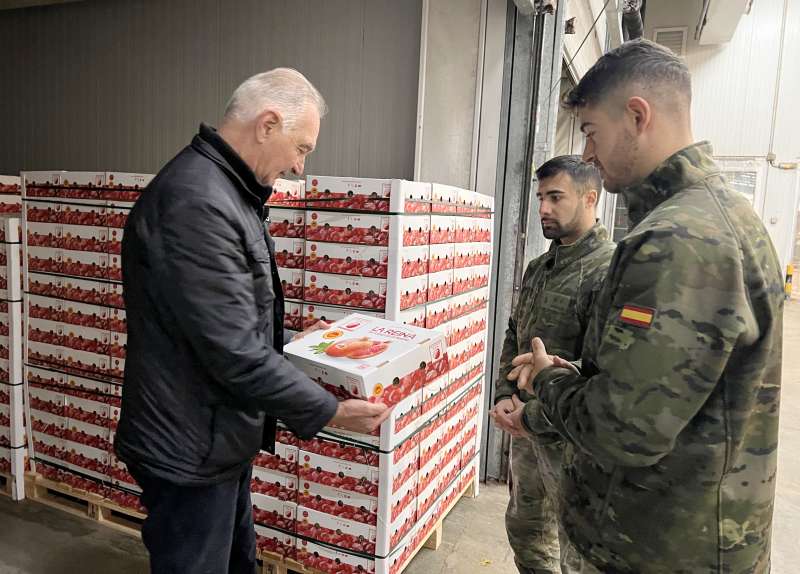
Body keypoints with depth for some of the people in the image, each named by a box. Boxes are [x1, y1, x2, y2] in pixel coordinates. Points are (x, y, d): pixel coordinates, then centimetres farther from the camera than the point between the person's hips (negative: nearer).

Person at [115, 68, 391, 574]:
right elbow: (236, 355, -27)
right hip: (192, 451, -9)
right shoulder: (196, 201, -27)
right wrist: (331, 412, -18)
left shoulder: (224, 190, 8)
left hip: (221, 438, 10)